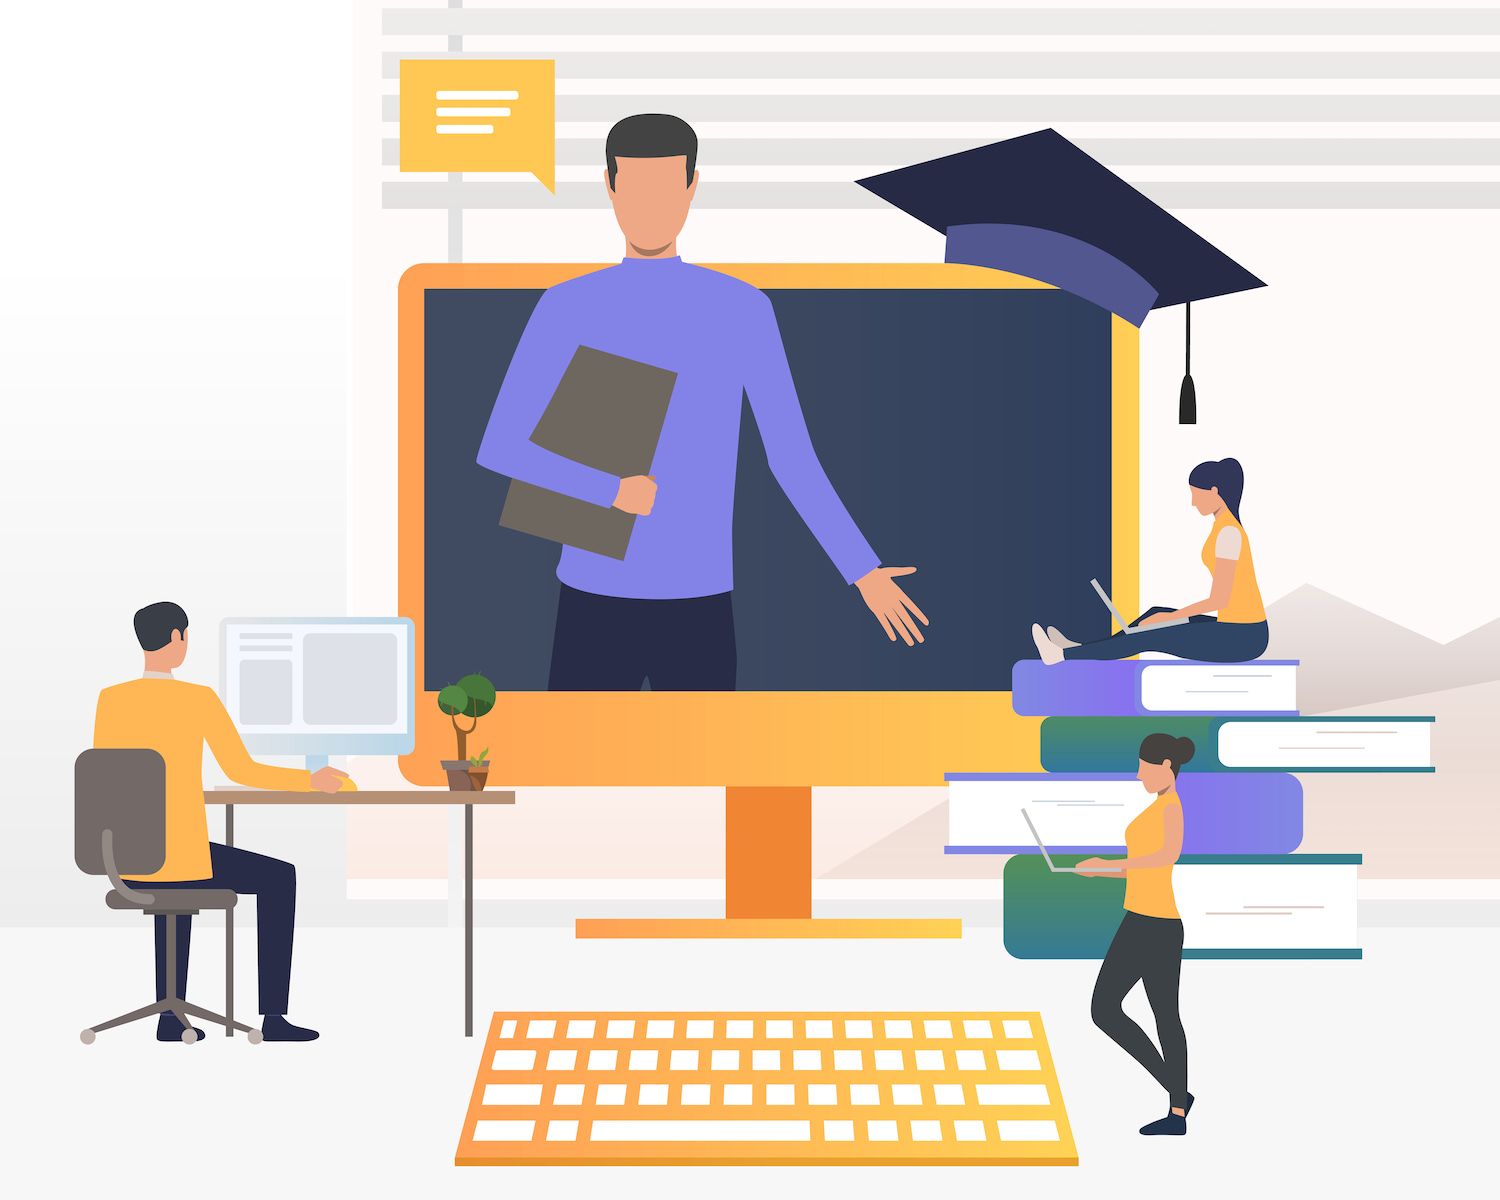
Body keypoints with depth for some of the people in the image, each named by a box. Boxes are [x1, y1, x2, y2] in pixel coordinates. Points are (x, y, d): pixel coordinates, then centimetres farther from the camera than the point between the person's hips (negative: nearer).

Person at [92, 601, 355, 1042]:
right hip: (183, 859, -5)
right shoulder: (199, 699, -12)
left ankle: (170, 1016, 37)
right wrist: (311, 781, 6)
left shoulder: (110, 698, 3)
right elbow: (244, 772, -9)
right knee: (278, 876, 22)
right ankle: (273, 1016, 22)